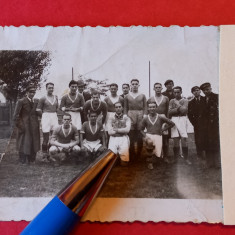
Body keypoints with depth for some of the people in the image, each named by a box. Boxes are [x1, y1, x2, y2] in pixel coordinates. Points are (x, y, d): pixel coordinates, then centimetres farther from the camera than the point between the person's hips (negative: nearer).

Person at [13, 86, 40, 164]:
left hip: (34, 127, 5)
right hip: (24, 127, -5)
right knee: (23, 144, -1)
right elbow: (16, 115, -6)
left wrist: (37, 123, 2)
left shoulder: (36, 101, 9)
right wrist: (19, 125, -11)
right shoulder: (21, 101, -5)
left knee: (34, 144, 8)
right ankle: (23, 161, 9)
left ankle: (31, 160, 21)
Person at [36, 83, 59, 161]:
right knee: (46, 138, -2)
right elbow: (38, 109, -1)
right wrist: (44, 115, 5)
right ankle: (45, 155, 6)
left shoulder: (56, 98, 11)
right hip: (46, 118, -4)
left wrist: (54, 114, 14)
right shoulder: (43, 98, -2)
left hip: (54, 117, 4)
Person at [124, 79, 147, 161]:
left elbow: (145, 107, 8)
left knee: (140, 137, -1)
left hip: (140, 116, 0)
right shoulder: (127, 96, 12)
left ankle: (139, 154, 9)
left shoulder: (142, 96, 11)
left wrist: (144, 116, -2)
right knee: (131, 136, -3)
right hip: (130, 116, 0)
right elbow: (125, 108, 11)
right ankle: (132, 155, 4)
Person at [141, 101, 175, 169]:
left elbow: (172, 124, 6)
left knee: (158, 154, -12)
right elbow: (142, 129, 13)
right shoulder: (145, 119, 5)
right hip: (149, 136, 0)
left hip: (158, 136, 1)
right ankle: (150, 162, -16)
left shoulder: (161, 117, 1)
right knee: (149, 142, -37)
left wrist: (163, 129, 3)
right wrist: (145, 136, -6)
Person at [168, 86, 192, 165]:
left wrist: (177, 103, -1)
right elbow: (169, 112, 1)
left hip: (182, 119, -2)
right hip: (174, 120, 2)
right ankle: (176, 158, 10)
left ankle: (186, 158, 3)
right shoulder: (171, 101, 12)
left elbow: (184, 110, -10)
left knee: (184, 139, -6)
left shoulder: (185, 100, 5)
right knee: (175, 140, 1)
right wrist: (179, 109, -7)